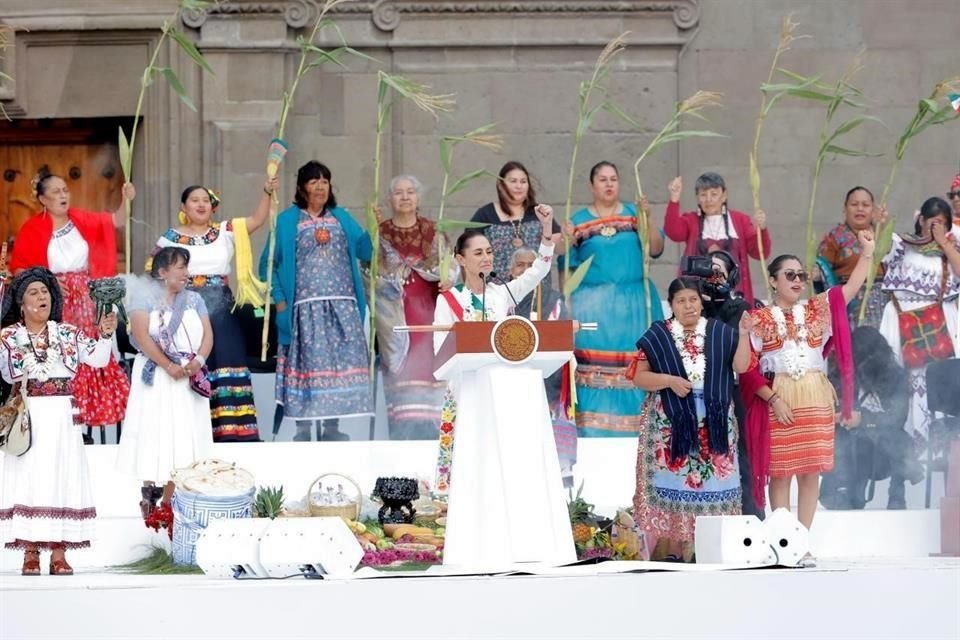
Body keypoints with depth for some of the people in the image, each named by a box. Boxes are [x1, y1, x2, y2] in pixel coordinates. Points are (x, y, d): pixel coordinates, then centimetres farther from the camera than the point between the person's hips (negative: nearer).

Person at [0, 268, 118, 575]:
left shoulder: (68, 333, 10)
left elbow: (98, 359, 3)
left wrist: (105, 335, -14)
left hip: (61, 418, 1)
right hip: (28, 417, -1)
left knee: (61, 478, -2)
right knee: (28, 479, -5)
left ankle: (59, 554, 1)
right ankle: (30, 553, 0)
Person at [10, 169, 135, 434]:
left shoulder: (81, 220, 6)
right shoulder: (32, 229, -4)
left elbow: (115, 222, 6)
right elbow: (18, 269, -2)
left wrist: (126, 200, -11)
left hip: (84, 301, 4)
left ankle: (89, 411, 10)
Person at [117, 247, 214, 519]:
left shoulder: (194, 299, 14)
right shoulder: (144, 296, -1)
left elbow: (208, 334, 6)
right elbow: (142, 336, -13)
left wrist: (199, 360, -14)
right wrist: (169, 366, -20)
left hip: (189, 379, 4)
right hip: (156, 377, -4)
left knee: (183, 435, 0)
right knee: (154, 433, -4)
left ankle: (168, 501, 3)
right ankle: (149, 490, 9)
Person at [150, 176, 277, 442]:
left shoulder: (226, 231, 10)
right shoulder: (171, 238, 6)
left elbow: (258, 219, 2)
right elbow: (154, 274, 5)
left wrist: (267, 192, -12)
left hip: (221, 313, 2)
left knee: (226, 368, -4)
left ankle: (231, 430, -4)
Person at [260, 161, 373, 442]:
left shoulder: (341, 217, 16)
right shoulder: (287, 220, 7)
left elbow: (364, 252, 8)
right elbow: (269, 263, 4)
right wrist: (278, 299, -5)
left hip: (342, 305, 3)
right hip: (305, 307, -3)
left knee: (340, 363, -2)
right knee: (307, 364, -6)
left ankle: (332, 426, 5)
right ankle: (303, 428, 0)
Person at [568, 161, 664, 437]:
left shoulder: (634, 214, 11)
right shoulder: (579, 221, 10)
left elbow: (656, 249, -1)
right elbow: (567, 264, 9)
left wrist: (648, 218, -11)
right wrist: (566, 244, -9)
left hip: (633, 302, 1)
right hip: (591, 305, -1)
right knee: (592, 368, -8)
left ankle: (633, 432, 0)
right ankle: (593, 433, -4)